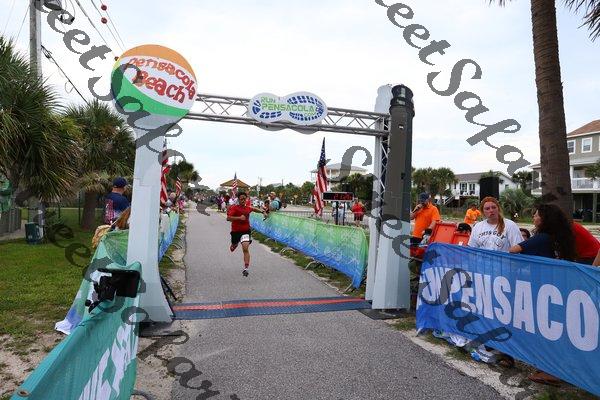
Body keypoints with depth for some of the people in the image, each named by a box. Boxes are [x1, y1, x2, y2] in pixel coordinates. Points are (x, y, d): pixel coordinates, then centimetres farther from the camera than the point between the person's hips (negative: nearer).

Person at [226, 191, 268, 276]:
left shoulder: (248, 208, 3)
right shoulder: (234, 208, -12)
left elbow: (254, 209, 28)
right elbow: (228, 218, -25)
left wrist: (263, 212, 22)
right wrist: (239, 217, -33)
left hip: (246, 231, 0)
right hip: (236, 231, 0)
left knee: (245, 249, -18)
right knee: (233, 247, 24)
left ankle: (246, 268, -19)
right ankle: (235, 245, 64)